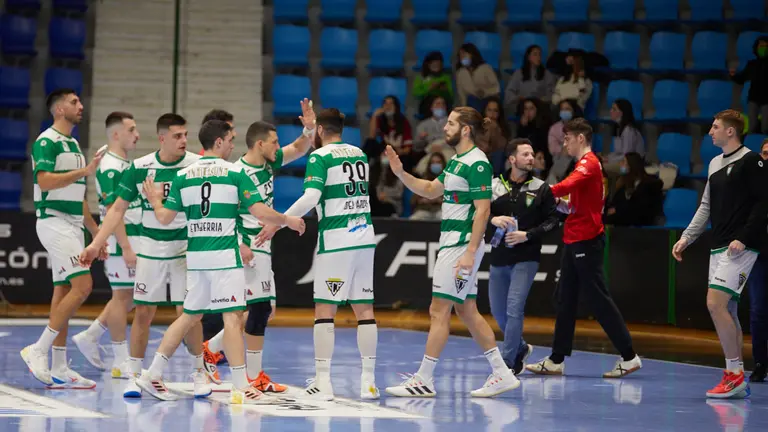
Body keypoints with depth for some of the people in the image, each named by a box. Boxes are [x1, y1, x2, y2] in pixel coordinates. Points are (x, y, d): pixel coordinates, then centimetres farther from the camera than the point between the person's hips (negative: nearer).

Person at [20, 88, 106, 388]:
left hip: (73, 225, 9)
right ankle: (38, 350, -13)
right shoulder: (46, 142, -9)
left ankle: (59, 370, 7)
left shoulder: (73, 145, 19)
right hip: (54, 222, -9)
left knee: (63, 293, 7)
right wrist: (85, 171, -27)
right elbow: (44, 180, -24)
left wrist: (96, 231, 22)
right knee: (82, 286, -18)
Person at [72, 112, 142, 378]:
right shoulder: (110, 168, -15)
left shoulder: (125, 164, 15)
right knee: (123, 296, -4)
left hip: (133, 239, 9)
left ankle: (90, 337, 23)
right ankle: (121, 363, 2)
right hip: (120, 241, -9)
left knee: (129, 297, 14)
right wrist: (126, 248, -23)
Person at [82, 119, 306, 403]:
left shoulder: (183, 175, 8)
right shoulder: (235, 173, -4)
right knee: (233, 316, -5)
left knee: (190, 315, 17)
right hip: (225, 255, -5)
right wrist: (287, 220, 8)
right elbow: (261, 212, -9)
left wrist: (155, 201, 29)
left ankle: (153, 374, 18)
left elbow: (164, 218, 8)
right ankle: (241, 388, -8)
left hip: (196, 257, 5)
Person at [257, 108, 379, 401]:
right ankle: (369, 381, 7)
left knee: (324, 309, 0)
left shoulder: (320, 157, -7)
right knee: (364, 309, 8)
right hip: (365, 236, 6)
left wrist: (278, 223, -13)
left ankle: (322, 382, -2)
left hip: (335, 241, -6)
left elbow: (311, 197, -19)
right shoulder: (360, 154, 13)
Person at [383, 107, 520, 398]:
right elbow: (430, 190, 24)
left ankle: (424, 380, -2)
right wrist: (400, 173, 10)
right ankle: (502, 374, 14)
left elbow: (483, 210, -19)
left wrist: (470, 252, -24)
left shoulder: (477, 163, -14)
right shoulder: (457, 161, 15)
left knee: (439, 310, -6)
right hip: (451, 243, 10)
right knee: (467, 311, 11)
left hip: (462, 244, -10)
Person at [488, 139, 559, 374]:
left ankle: (508, 361, -7)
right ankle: (520, 348, 35)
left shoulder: (541, 188, 0)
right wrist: (492, 219, -17)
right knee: (498, 311, 11)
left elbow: (553, 220, -2)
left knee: (514, 308, -14)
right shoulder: (494, 185, 4)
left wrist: (527, 235, -13)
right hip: (499, 258, 4)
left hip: (525, 258, -3)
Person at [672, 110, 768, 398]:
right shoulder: (715, 164, 17)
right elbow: (706, 206, 23)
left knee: (715, 303, -17)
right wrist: (686, 238, 15)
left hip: (740, 248, -8)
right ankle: (737, 378, 12)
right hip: (719, 247, 8)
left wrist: (743, 238, -18)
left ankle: (734, 373, -11)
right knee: (727, 310, 7)